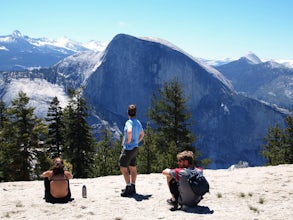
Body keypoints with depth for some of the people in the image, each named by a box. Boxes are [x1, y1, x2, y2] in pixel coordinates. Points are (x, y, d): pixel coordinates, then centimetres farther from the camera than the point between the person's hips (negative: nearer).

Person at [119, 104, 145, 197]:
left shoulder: (129, 122, -19)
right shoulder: (138, 122, 9)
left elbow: (129, 131, -40)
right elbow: (142, 134, 25)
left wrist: (129, 140, -23)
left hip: (128, 148, -9)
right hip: (135, 148, 9)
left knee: (123, 168, -3)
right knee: (133, 168, 14)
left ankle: (129, 188, -4)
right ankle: (132, 188, 21)